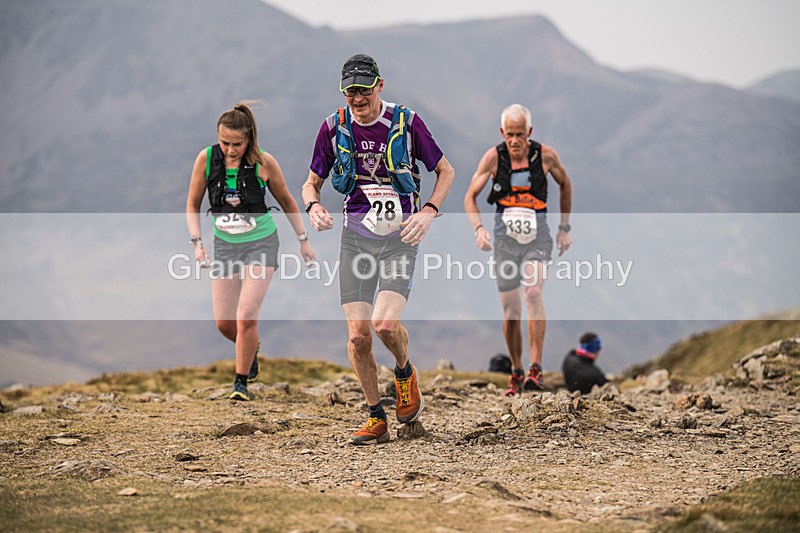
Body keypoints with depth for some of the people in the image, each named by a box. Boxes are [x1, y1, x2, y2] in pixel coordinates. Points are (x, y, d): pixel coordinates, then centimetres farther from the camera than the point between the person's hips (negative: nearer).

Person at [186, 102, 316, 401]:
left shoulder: (263, 163, -14)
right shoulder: (206, 158, -9)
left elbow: (286, 201, 2)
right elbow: (193, 204, 3)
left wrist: (303, 240, 6)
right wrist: (197, 243, -8)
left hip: (261, 244, -3)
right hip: (225, 245, 3)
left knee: (246, 317, -15)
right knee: (223, 323, 2)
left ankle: (242, 381, 2)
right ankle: (251, 350, 36)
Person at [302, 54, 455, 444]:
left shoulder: (406, 122, -5)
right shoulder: (334, 127, 2)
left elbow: (446, 171, 6)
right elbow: (312, 182, 13)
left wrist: (428, 212, -9)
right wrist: (313, 207, -10)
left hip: (400, 236, -3)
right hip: (355, 236, 3)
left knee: (385, 324, -20)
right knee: (358, 335, -4)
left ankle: (405, 373, 14)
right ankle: (376, 418, 12)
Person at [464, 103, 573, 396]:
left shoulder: (546, 155, -6)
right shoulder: (493, 157, -6)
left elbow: (565, 185, 13)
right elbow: (470, 197, 0)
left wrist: (564, 228, 11)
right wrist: (478, 228, -17)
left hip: (538, 238, -1)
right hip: (505, 240, 1)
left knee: (533, 293, -26)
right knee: (511, 312, 2)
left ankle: (536, 369, -26)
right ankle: (516, 373, 22)